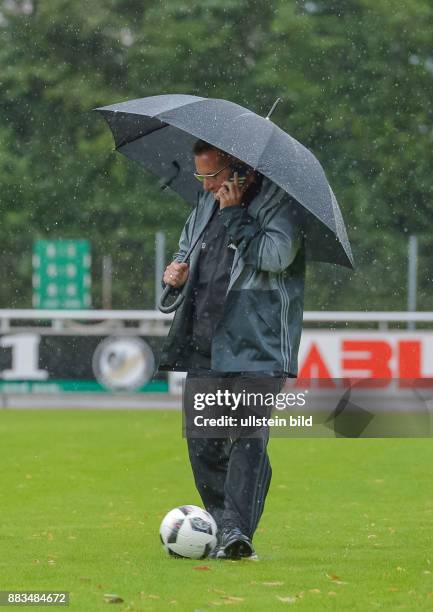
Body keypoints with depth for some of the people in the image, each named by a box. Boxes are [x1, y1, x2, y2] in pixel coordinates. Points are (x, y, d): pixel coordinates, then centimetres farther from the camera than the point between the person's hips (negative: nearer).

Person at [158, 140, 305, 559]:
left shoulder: (279, 201, -5)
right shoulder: (207, 203, 17)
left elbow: (276, 256, -20)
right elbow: (187, 244, 33)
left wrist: (234, 211, -15)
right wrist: (178, 268, 10)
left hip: (256, 347, -7)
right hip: (205, 344, 7)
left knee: (249, 435, -14)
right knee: (202, 440, 6)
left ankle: (237, 531, -17)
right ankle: (219, 525, 20)